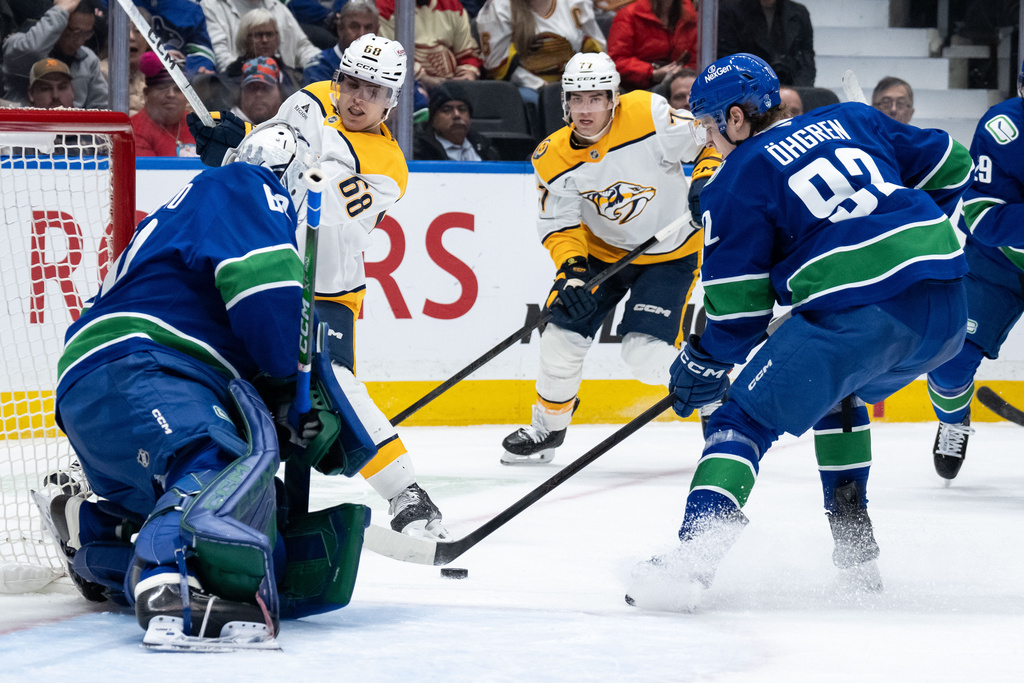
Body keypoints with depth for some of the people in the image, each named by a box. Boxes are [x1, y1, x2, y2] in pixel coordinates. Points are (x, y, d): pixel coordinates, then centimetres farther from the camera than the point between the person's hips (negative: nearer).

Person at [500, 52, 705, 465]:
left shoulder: (648, 114, -24)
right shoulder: (554, 159, -13)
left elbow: (708, 138, -14)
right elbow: (559, 225, -10)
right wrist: (570, 269, -26)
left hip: (670, 252, -4)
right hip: (602, 250, 4)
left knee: (648, 353, -17)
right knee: (563, 335, -2)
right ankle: (547, 428, 23)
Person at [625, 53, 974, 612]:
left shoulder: (735, 182, 5)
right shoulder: (852, 121, 21)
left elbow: (739, 303, 4)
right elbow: (950, 166, 27)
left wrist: (703, 364, 18)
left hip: (857, 314, -7)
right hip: (948, 313, 7)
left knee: (745, 416, -1)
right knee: (837, 391, 33)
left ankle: (694, 556, -20)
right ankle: (855, 548, 27)